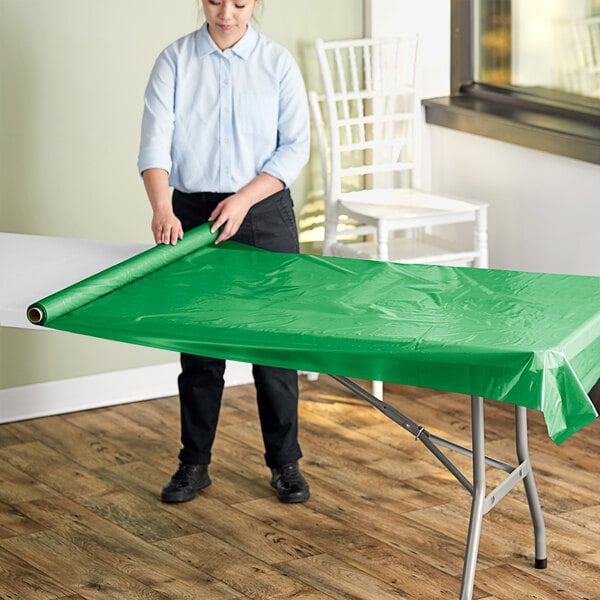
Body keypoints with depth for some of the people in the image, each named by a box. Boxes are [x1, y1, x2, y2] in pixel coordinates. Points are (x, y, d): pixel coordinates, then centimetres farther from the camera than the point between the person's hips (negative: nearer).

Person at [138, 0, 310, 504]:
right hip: (193, 213, 1)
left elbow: (295, 146, -3)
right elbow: (156, 140, -10)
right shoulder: (176, 60, -1)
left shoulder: (277, 62, -1)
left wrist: (244, 199, -15)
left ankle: (284, 462, 16)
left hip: (264, 212, 0)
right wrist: (163, 208, -25)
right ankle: (194, 463, 18)